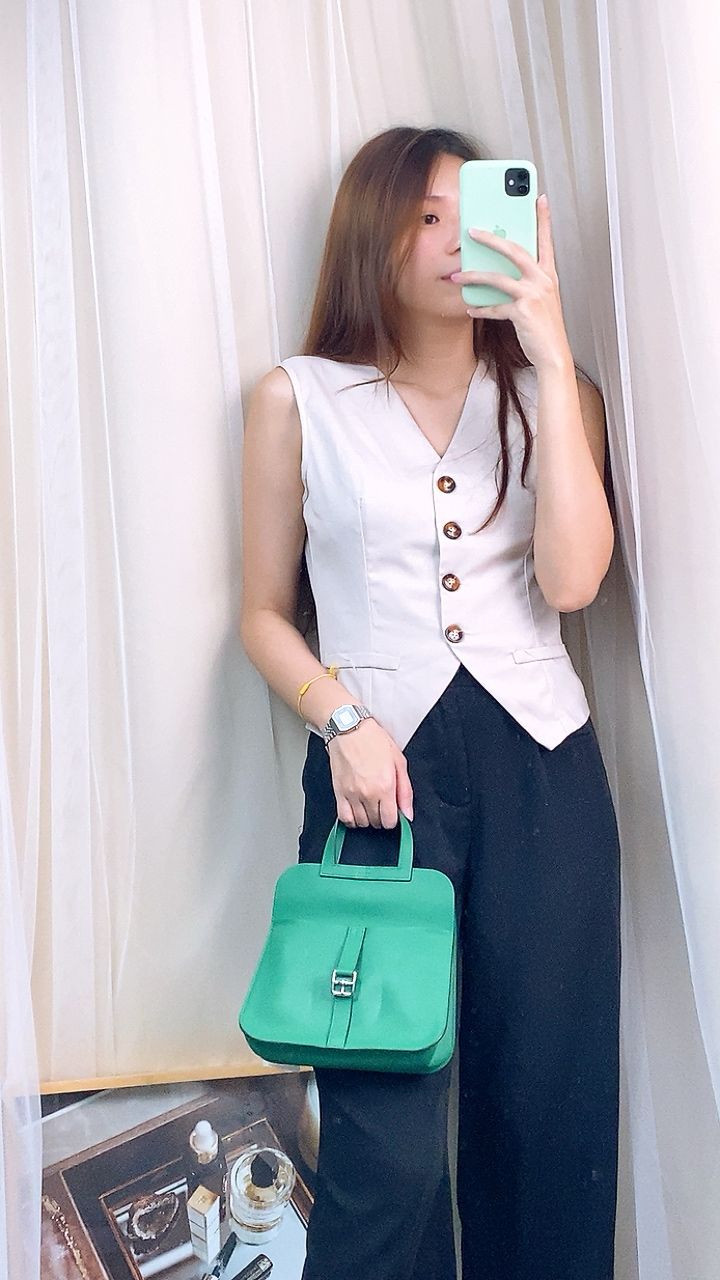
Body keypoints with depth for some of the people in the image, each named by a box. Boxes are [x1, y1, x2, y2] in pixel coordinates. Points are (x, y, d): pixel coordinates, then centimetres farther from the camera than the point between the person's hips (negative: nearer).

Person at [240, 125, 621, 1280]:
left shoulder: (550, 391, 11)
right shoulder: (298, 400, 7)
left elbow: (572, 578, -7)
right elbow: (265, 611, 8)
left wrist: (552, 355, -7)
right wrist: (341, 721, -10)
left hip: (540, 762, 2)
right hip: (378, 766, -1)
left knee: (549, 1107, 7)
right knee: (386, 1146, -3)